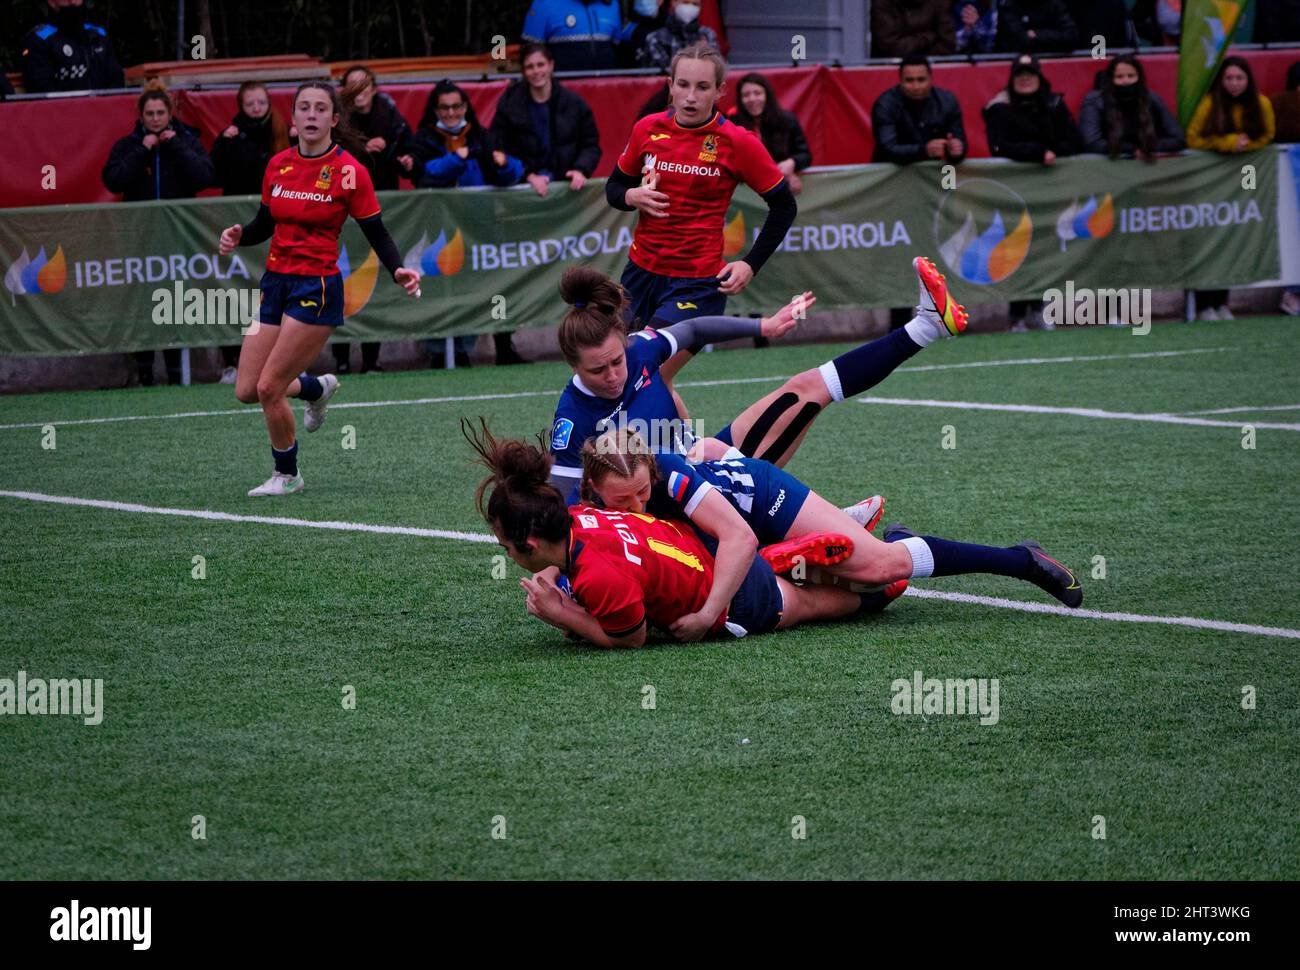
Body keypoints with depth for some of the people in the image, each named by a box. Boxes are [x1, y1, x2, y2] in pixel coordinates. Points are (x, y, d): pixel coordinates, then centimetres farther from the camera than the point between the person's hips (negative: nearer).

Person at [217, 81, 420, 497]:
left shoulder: (349, 170, -10)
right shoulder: (278, 165, 5)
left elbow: (376, 233, -6)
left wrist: (398, 270, -24)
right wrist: (239, 236, -7)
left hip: (317, 289, -6)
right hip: (275, 281, 6)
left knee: (269, 388, -9)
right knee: (246, 390, 4)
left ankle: (287, 475, 15)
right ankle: (317, 387, 35)